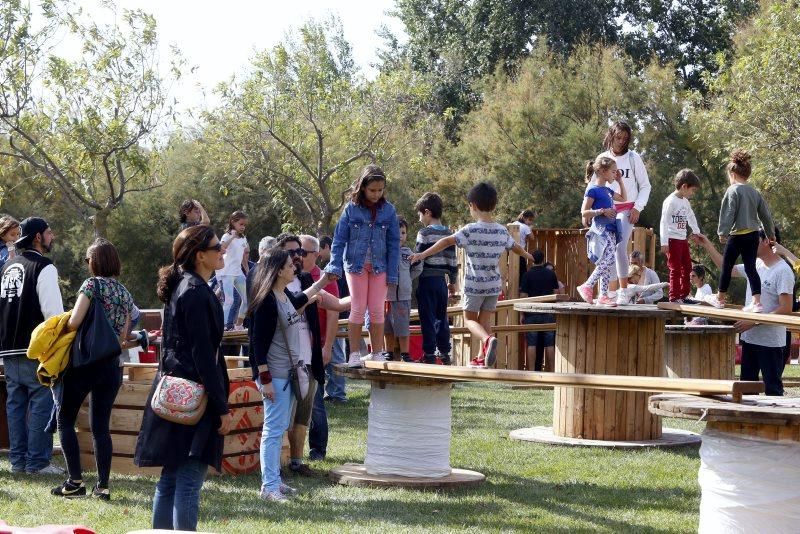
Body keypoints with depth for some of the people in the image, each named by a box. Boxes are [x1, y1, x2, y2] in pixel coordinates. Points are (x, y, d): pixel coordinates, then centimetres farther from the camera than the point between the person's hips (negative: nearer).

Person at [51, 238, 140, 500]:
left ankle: (75, 481, 0)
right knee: (101, 426, 9)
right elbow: (122, 339, 8)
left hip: (84, 361, -6)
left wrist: (61, 327, 2)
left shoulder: (92, 284, -8)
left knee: (65, 420, 7)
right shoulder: (125, 293, 10)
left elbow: (74, 322, -17)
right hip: (112, 366, 6)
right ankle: (102, 485, 4)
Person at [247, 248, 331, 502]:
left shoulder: (285, 295, 9)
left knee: (279, 429, 14)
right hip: (274, 374, -10)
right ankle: (268, 486, -2)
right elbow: (259, 342, -20)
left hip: (288, 372, 10)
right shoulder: (266, 302, -19)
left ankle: (275, 480, 22)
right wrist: (265, 380, -21)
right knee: (274, 430, -7)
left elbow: (296, 303, 35)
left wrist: (320, 283, 39)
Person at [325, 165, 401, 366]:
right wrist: (335, 266, -10)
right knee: (358, 309, 0)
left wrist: (392, 273, -2)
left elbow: (394, 243, 2)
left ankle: (377, 353, 12)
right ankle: (354, 354, 6)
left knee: (377, 310, 4)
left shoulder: (388, 210, 0)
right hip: (355, 264, -1)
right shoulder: (351, 209, -4)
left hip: (379, 266, 1)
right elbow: (339, 239, -1)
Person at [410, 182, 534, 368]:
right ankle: (482, 358, 14)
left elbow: (447, 242, -22)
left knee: (470, 319, 7)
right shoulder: (502, 231, 3)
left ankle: (488, 339, -22)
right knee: (485, 320, 14)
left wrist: (423, 254, -22)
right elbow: (515, 247, 21)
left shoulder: (471, 230, -14)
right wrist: (528, 255, 43)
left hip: (474, 284, -4)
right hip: (494, 284, 4)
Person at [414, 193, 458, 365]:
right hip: (442, 280, 6)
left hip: (427, 279, -6)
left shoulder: (424, 233, -9)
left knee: (428, 318, -3)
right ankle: (445, 353, 16)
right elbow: (453, 261, 10)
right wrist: (453, 282, 19)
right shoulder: (449, 234, 8)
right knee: (441, 317, 13)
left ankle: (429, 354, -3)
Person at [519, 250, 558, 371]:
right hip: (548, 313, 2)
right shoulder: (551, 274, 4)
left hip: (532, 313, -2)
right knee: (549, 344, 4)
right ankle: (551, 371, 4)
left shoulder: (527, 275, -3)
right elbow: (556, 293, 7)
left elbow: (523, 295, -5)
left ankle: (531, 371, -4)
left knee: (532, 344, -1)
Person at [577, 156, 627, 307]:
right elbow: (584, 212, -11)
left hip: (611, 231, 9)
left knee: (607, 263, 6)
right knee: (608, 260, -21)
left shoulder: (607, 190, 18)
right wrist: (602, 211, -20)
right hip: (601, 230, -9)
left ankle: (604, 296, 7)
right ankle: (587, 286, -13)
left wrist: (620, 181, 26)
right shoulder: (593, 190, -7)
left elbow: (623, 198, 36)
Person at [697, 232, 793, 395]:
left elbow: (786, 309, -20)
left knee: (772, 388, -2)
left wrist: (753, 322, -21)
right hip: (749, 338, 8)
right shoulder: (755, 266, 9)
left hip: (770, 342, -8)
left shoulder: (783, 271, -15)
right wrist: (707, 245, 19)